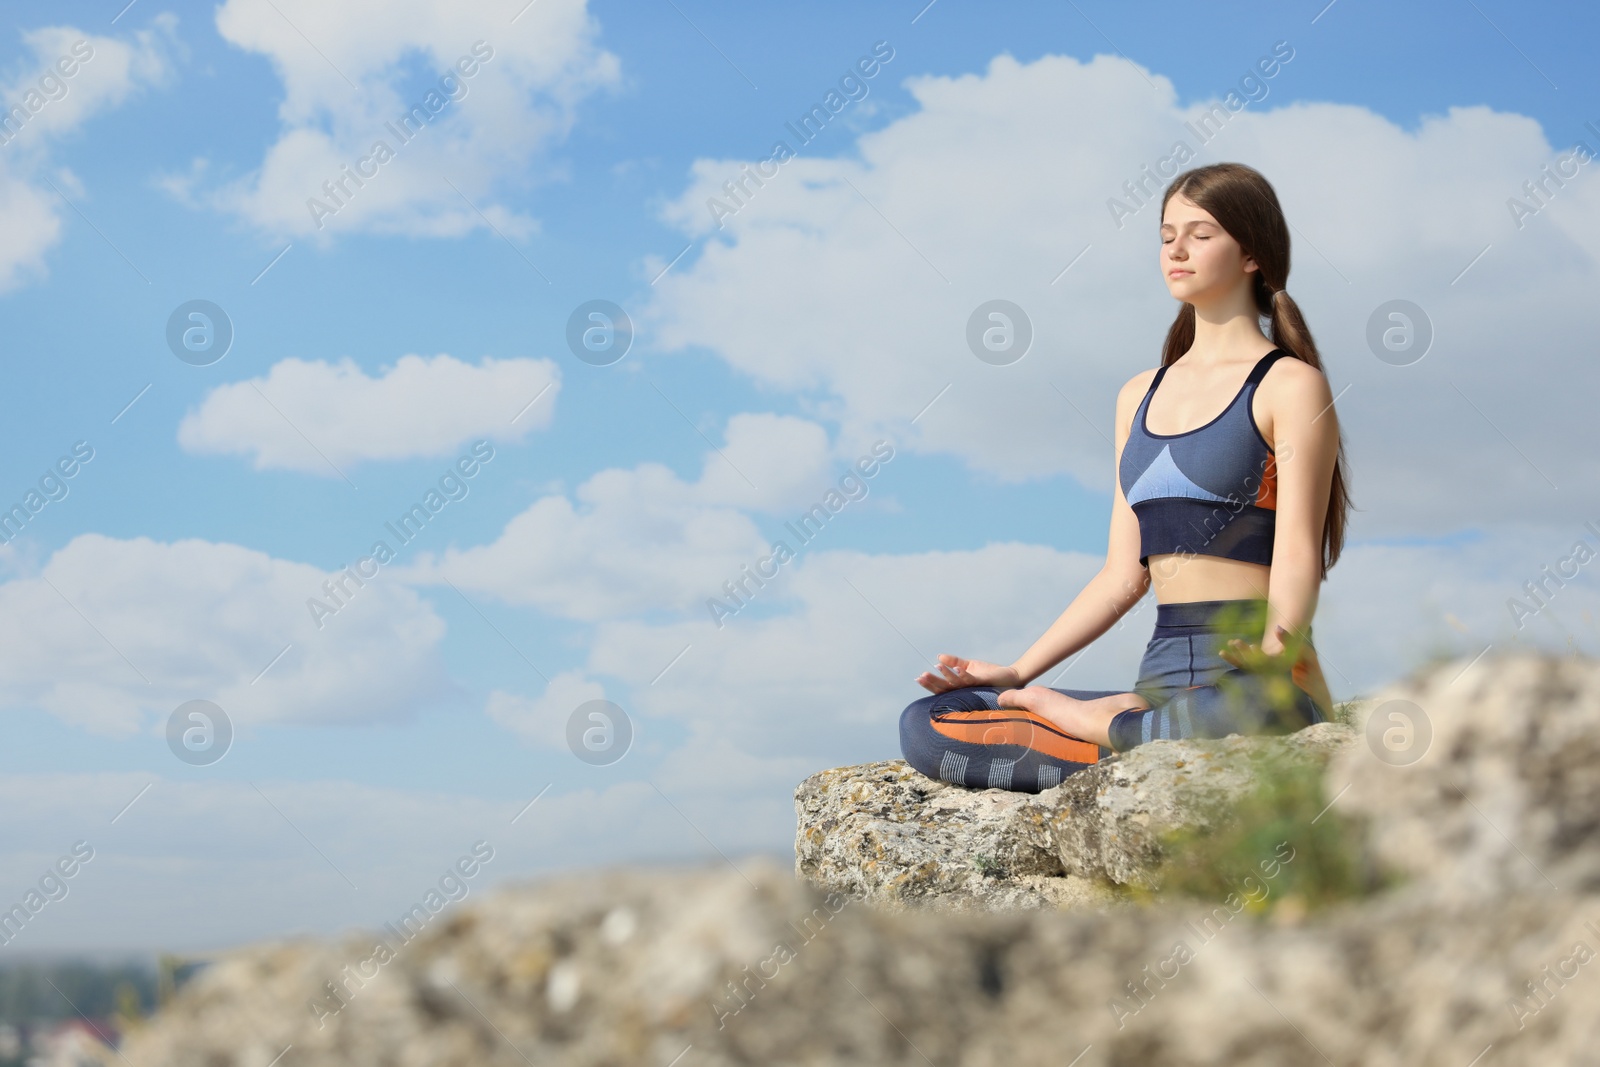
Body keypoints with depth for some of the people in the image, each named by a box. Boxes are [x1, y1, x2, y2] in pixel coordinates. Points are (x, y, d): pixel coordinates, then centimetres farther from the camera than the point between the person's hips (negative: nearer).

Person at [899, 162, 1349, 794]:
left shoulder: (1289, 385, 1)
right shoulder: (1140, 396, 21)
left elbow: (1297, 558, -9)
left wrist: (1273, 656, -29)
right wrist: (1015, 674, 13)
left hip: (1252, 683, -6)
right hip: (1161, 682, 6)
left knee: (1221, 719, -44)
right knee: (925, 727, -8)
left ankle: (1088, 722, -14)